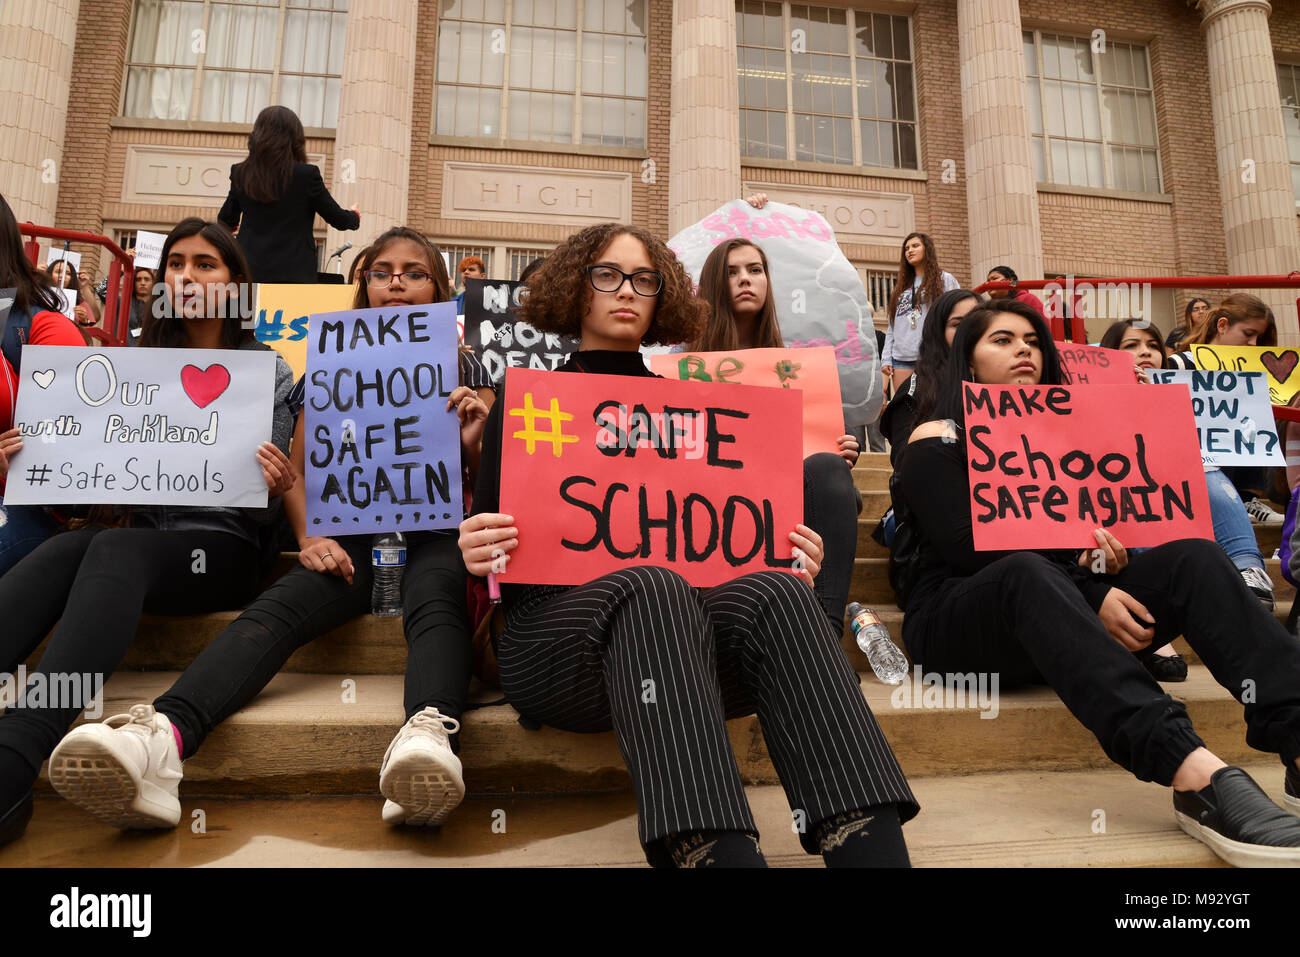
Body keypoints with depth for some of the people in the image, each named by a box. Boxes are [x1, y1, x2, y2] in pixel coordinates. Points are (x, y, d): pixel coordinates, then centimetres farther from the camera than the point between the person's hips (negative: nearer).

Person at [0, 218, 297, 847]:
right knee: (62, 550, -30)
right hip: (134, 532, 4)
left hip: (221, 547, -3)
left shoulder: (269, 375, 6)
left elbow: (262, 511, 4)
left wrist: (275, 489, -19)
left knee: (113, 551, -35)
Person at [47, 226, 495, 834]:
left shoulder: (464, 368, 13)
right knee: (279, 606, -29)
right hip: (352, 534, 2)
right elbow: (296, 470, 13)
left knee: (434, 601, -37)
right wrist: (310, 537, -7)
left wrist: (475, 438, -12)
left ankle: (430, 737, -62)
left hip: (435, 534, -1)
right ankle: (159, 741, -52)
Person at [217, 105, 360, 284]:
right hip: (293, 274, -3)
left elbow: (226, 222, 17)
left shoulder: (240, 173, 4)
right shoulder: (307, 175, -7)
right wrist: (355, 217, 28)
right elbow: (338, 219, 5)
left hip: (248, 272, 3)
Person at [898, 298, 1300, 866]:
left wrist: (1107, 552, -9)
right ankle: (1196, 775, -52)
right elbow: (966, 545, -8)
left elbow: (1092, 525, 18)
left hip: (1061, 610, 5)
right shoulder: (937, 439, 7)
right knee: (1028, 572, -37)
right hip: (961, 620, -5)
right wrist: (1091, 595, -17)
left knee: (1192, 557, -18)